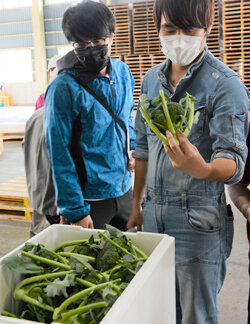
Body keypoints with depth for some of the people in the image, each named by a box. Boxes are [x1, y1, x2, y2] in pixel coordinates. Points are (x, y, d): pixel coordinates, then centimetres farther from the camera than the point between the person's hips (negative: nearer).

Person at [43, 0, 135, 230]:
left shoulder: (122, 72, 2)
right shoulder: (64, 88, -17)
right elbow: (59, 155, -16)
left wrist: (131, 149, 5)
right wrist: (75, 211, -16)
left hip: (124, 188, 6)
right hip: (90, 198, -6)